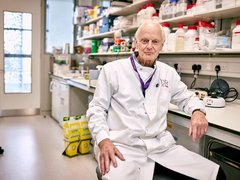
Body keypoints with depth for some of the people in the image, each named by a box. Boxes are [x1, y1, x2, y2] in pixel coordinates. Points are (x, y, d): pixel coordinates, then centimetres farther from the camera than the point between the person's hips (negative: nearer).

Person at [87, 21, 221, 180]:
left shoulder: (169, 73, 13)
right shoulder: (112, 70, 0)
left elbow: (186, 97, 25)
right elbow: (97, 108, 1)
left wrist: (198, 111, 1)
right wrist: (103, 140, -16)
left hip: (161, 146, 5)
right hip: (122, 146, -4)